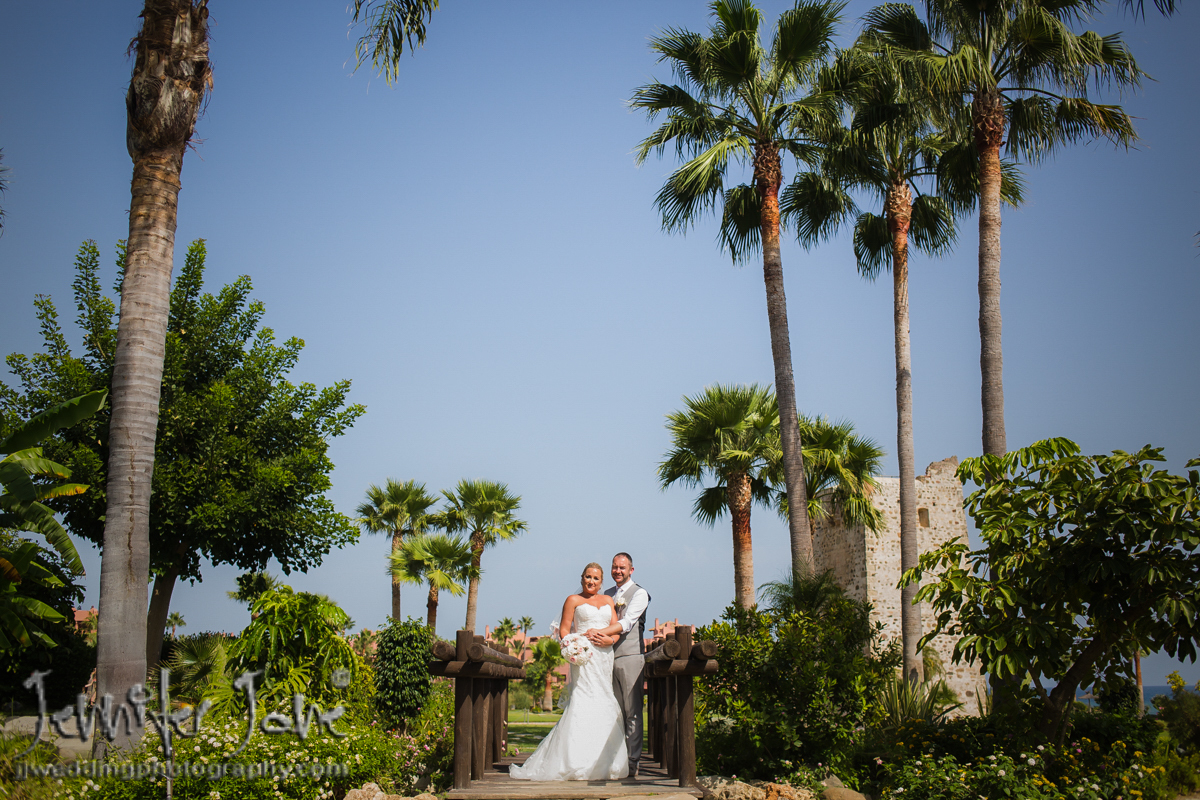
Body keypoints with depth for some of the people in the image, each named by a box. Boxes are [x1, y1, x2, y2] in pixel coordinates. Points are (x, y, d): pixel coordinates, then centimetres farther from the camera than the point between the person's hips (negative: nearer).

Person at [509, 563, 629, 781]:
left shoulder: (607, 600, 19)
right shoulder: (573, 600, 6)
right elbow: (563, 630, 2)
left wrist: (610, 639, -8)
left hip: (605, 656, 5)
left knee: (604, 705, 2)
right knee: (584, 701, -14)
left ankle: (602, 762, 8)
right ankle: (578, 763, -14)